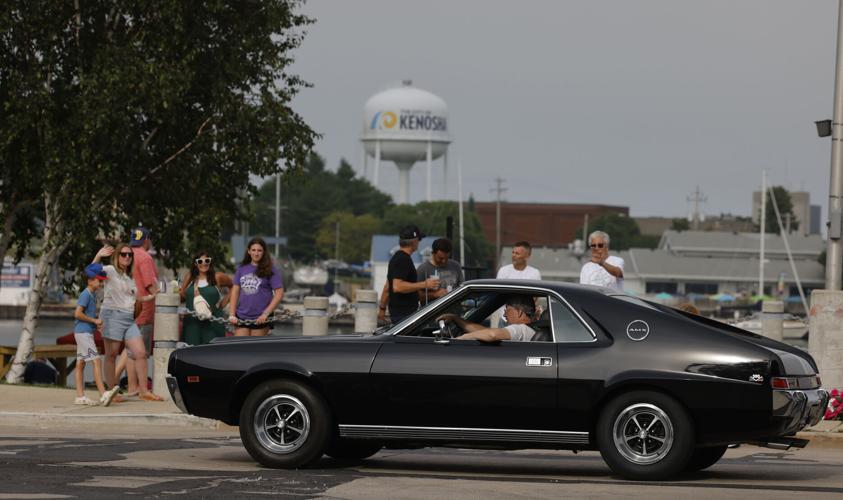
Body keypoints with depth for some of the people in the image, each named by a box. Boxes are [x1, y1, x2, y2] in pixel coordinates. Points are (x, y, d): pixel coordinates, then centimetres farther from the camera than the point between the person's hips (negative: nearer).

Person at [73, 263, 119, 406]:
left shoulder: (93, 294, 15)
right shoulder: (85, 294, -14)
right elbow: (78, 314, -21)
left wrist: (97, 322, 8)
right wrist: (94, 320, -14)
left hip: (86, 333, 10)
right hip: (83, 332, -10)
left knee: (80, 363, 10)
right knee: (96, 361, -15)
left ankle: (80, 396, 12)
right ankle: (103, 395, -22)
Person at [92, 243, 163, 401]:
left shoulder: (130, 277, 20)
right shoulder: (110, 271, -2)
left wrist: (150, 297, 16)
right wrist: (98, 256, -37)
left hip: (129, 318, 7)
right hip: (113, 316, -7)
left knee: (141, 353, -1)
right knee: (111, 356, -2)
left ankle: (144, 390, 5)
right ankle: (112, 391, 2)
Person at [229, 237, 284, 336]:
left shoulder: (270, 270, -2)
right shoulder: (242, 269, 10)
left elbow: (279, 293, -7)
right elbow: (235, 291, 10)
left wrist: (266, 313, -13)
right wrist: (232, 315, 2)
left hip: (260, 319, -3)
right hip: (241, 317, 3)